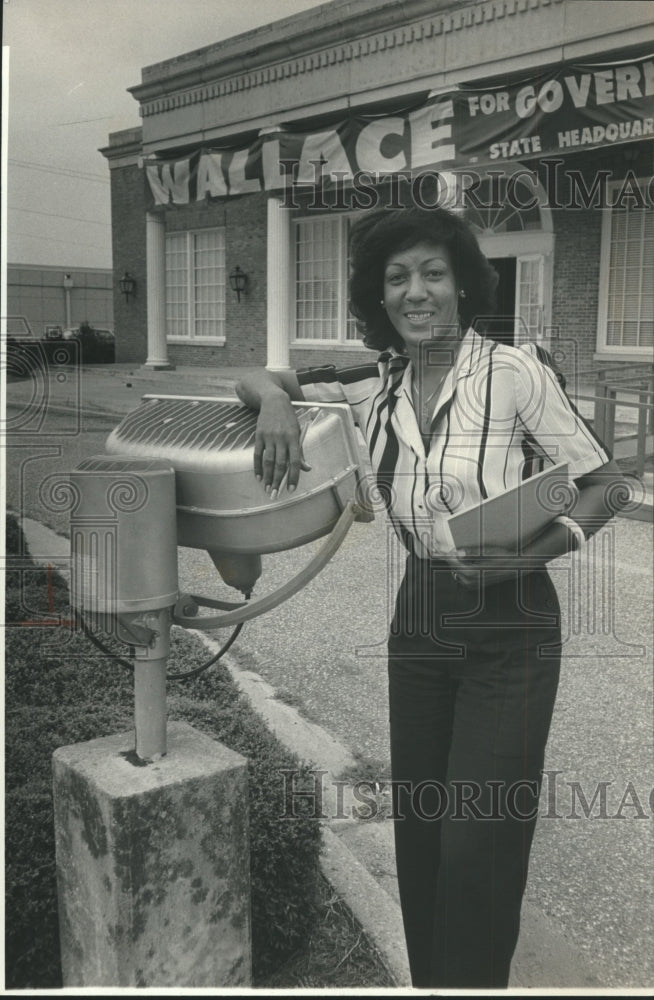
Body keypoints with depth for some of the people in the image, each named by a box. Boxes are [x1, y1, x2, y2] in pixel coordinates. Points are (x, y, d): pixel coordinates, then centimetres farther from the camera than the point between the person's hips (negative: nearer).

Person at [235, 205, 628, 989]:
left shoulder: (515, 371, -12)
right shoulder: (376, 388, 2)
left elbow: (604, 483, -6)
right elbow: (258, 380, 11)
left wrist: (541, 548, -24)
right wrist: (275, 402, -13)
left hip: (509, 631, -5)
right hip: (418, 622, 5)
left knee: (478, 838, -3)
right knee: (418, 834, 14)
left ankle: (474, 979, 20)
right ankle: (426, 978, 35)